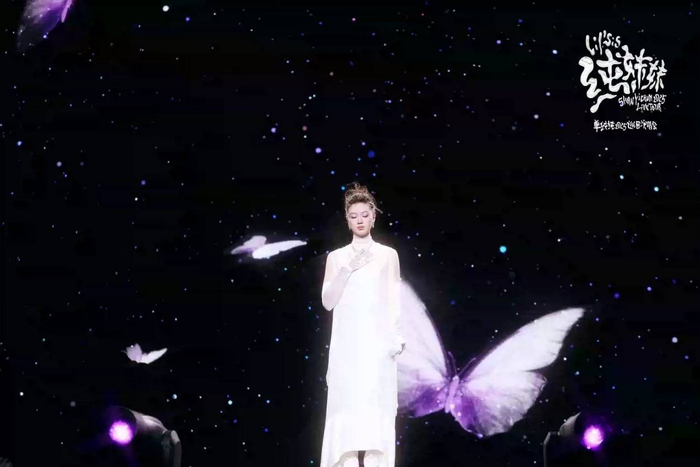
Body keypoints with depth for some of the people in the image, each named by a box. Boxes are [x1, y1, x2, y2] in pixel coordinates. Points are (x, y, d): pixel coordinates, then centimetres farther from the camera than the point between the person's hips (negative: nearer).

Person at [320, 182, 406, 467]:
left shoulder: (388, 255, 10)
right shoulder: (336, 258, 12)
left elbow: (394, 300, 7)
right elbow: (327, 301, 5)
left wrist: (397, 336, -5)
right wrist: (347, 270, -6)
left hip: (377, 342, -1)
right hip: (347, 343, 1)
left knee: (376, 407, -8)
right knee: (347, 406, -7)